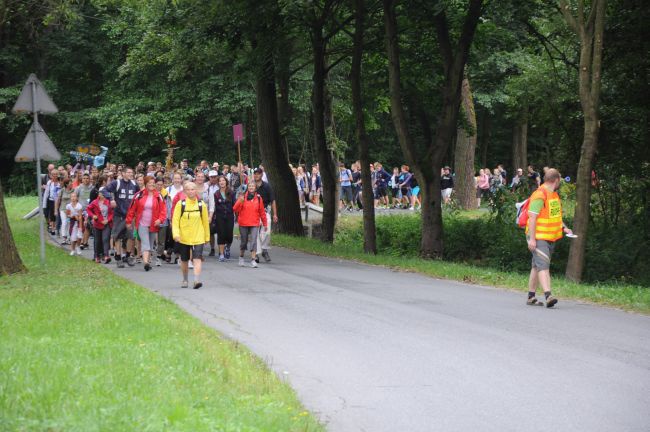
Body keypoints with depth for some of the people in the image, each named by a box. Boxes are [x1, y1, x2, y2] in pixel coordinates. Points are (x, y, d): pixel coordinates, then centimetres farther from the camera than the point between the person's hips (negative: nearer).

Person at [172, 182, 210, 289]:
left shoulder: (202, 205, 0)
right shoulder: (180, 204, -3)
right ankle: (185, 280, 32)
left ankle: (197, 280, -24)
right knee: (184, 260, 14)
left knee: (197, 259, -16)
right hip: (183, 237, 1)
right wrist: (176, 234, -18)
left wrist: (207, 237, 12)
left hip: (198, 237, -1)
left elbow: (205, 222, 8)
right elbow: (175, 220, -6)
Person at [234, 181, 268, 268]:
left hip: (254, 224, 0)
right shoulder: (243, 197, 0)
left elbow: (262, 212, 10)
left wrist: (265, 224, 13)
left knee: (254, 241, -12)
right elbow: (235, 209, -6)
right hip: (243, 224, 0)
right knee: (243, 241, 10)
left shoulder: (258, 198, 5)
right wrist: (240, 201, -23)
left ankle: (253, 260, -14)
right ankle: (241, 257, 31)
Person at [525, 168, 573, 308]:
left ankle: (531, 296, 17)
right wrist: (531, 239, -23)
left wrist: (564, 228, 11)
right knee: (543, 265, -17)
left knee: (537, 266, 12)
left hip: (551, 238, 9)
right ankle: (548, 295, -27)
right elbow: (532, 217, -19)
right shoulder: (539, 195, -16)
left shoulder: (554, 194, 15)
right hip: (539, 238, -9)